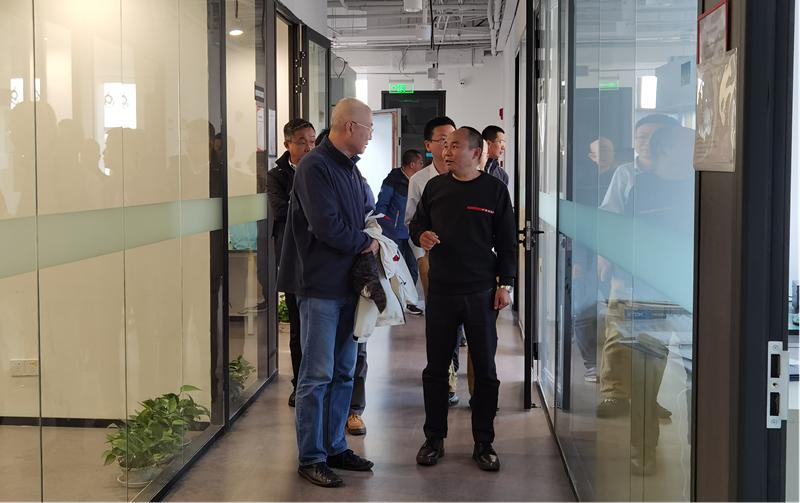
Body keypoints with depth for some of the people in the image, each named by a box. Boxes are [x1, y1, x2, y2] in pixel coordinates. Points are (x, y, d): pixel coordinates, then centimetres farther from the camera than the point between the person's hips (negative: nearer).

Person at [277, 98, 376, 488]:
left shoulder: (350, 168, 14)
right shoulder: (315, 167, -14)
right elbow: (326, 226, -22)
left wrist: (367, 243, 2)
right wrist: (366, 243, -8)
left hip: (348, 283, 9)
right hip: (320, 284, -9)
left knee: (343, 372, 13)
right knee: (317, 374, -2)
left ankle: (335, 447, 23)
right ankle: (310, 457, 6)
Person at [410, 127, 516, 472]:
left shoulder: (494, 190, 1)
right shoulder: (435, 187, 8)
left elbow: (507, 242, 4)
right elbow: (416, 224, 17)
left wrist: (505, 284, -2)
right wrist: (421, 235, -7)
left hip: (482, 293, -2)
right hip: (440, 291, 2)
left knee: (485, 369, 4)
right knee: (435, 368, 7)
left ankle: (483, 443, 15)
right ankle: (434, 438, 19)